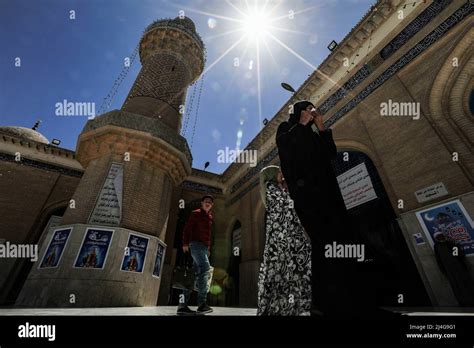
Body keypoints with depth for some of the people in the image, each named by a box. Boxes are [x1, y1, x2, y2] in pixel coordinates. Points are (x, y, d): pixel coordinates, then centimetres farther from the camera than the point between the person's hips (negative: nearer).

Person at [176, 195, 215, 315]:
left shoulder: (210, 217, 20)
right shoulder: (196, 213, 1)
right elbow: (187, 228, -6)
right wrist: (185, 243, -17)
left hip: (205, 247, 8)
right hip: (196, 244, -7)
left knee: (195, 274, 4)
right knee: (205, 267, -24)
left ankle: (182, 305, 9)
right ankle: (202, 303, -23)